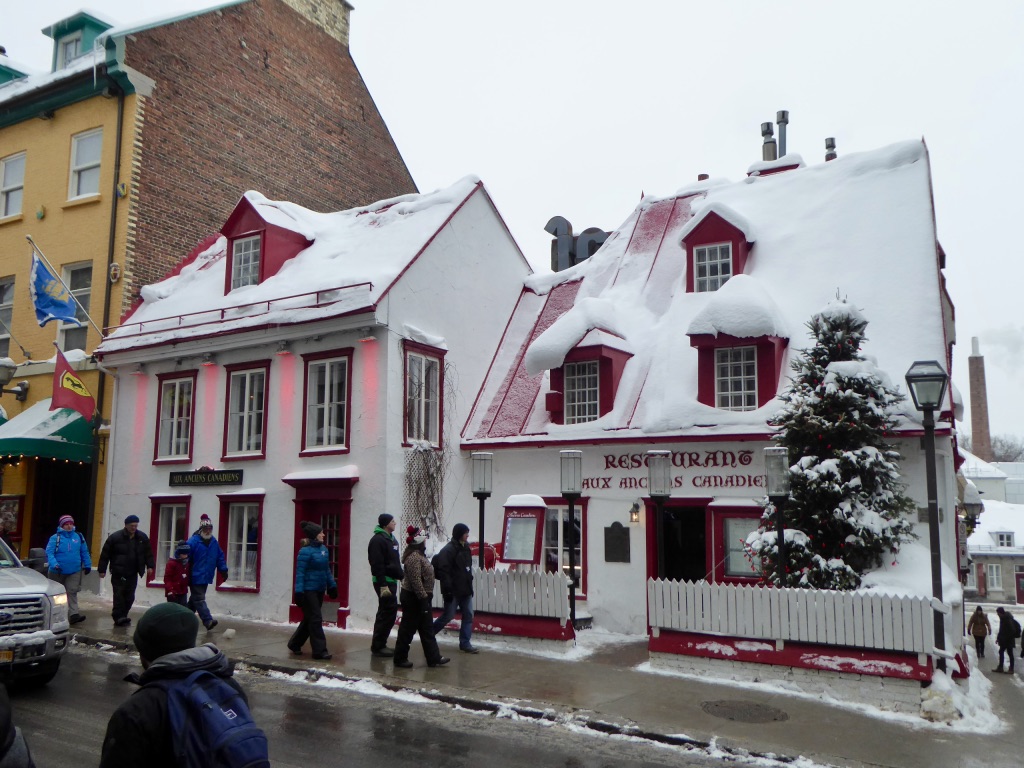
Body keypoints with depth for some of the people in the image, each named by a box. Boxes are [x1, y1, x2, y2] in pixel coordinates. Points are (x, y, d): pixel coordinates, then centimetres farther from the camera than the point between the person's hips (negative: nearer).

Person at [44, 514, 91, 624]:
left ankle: (74, 614, -17)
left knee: (72, 591, -11)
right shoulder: (55, 538, -6)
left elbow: (84, 552, 14)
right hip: (58, 571, -1)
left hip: (74, 571, 1)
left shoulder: (79, 537, 6)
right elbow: (49, 553, -15)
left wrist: (87, 565, 13)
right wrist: (54, 564, -30)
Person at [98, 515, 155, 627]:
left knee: (130, 596, 7)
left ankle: (122, 616, 17)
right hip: (118, 573, -4)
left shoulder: (142, 537, 5)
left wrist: (150, 566, 4)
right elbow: (105, 554, -4)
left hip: (133, 573, 4)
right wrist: (102, 570, -4)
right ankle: (119, 617, -2)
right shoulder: (115, 537, -8)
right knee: (119, 595, -7)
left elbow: (148, 553, 12)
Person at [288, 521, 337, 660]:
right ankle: (319, 650, 1)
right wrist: (299, 592, -20)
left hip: (319, 590, 8)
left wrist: (332, 585, 14)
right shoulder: (305, 551, -14)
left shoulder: (323, 548, 8)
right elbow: (300, 572, -16)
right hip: (308, 590, -8)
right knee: (315, 619, -5)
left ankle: (294, 644, 33)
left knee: (309, 619, 17)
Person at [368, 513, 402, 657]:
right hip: (384, 582, -10)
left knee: (387, 612, 13)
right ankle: (378, 646, -1)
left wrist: (401, 576, 16)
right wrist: (382, 585, -23)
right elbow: (377, 565, -20)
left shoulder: (391, 539, 16)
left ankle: (379, 645, 21)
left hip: (391, 580, 10)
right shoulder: (378, 540, -14)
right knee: (388, 612, -8)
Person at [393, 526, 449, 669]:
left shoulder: (418, 555, 14)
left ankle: (434, 658, 16)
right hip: (414, 598, -11)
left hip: (419, 597, 11)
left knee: (427, 630, 12)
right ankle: (400, 658, 13)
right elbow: (416, 580, -26)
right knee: (408, 628, 1)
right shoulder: (414, 557, -21)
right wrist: (423, 598, -23)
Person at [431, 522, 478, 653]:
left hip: (466, 589, 8)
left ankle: (465, 643, 12)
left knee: (468, 615, 6)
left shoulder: (466, 547, 10)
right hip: (453, 591, -8)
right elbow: (443, 571, -22)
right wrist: (447, 589, -24)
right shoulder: (448, 550, -18)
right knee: (448, 615, 2)